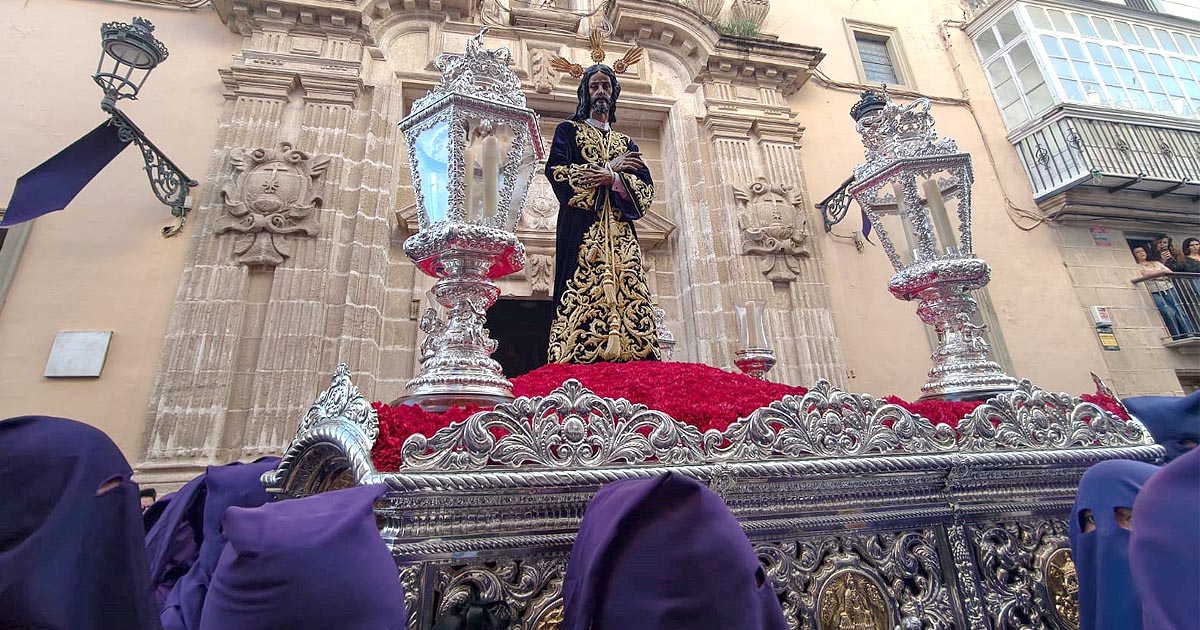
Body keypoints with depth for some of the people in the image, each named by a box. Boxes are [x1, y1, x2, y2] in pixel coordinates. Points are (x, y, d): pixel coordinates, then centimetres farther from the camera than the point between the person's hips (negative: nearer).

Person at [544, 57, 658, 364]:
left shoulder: (626, 142, 27)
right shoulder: (568, 130, 19)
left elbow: (646, 187, 12)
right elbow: (555, 170, -1)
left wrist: (614, 179, -9)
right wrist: (609, 167, 0)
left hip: (620, 230, 3)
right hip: (582, 227, -3)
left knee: (628, 293, -10)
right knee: (582, 293, -17)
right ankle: (578, 359, -19)